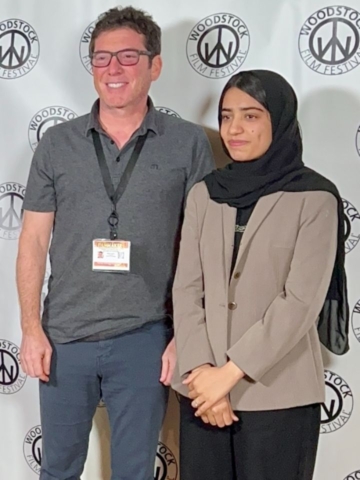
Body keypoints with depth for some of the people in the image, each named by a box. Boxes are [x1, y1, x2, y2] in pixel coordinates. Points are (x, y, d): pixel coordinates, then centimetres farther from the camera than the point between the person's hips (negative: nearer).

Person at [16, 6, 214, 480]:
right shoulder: (57, 144, 3)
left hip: (144, 341, -2)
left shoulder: (189, 144, -2)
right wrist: (31, 329, -2)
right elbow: (34, 240, 4)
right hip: (64, 336, 2)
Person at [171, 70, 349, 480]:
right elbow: (187, 288, 1)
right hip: (202, 388, 4)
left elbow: (301, 301, -13)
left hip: (277, 395, -3)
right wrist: (200, 370, -10)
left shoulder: (314, 199, -7)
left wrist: (230, 372, -15)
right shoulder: (204, 194, 5)